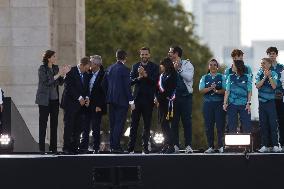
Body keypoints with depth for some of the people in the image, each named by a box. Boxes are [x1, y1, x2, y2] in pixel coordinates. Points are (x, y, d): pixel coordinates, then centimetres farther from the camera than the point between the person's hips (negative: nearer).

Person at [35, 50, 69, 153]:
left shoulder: (56, 68, 10)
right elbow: (46, 82, -17)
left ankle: (53, 147, 10)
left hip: (55, 99, 6)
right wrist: (58, 74, -20)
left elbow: (60, 83, 11)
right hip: (45, 100, -6)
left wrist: (63, 74, -6)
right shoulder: (42, 68, -7)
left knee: (54, 123, 5)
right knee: (43, 123, -3)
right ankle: (42, 147, -2)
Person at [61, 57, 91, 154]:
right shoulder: (71, 72, -10)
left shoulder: (85, 74, 12)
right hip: (71, 103, -7)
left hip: (80, 105, 7)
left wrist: (86, 97, 0)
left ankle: (74, 147, 8)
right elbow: (69, 87, -16)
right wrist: (79, 98, -17)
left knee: (78, 128, 4)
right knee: (69, 127, -4)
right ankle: (66, 148, -2)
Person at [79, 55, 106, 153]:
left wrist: (99, 106, -14)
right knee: (85, 127, 7)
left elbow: (103, 92, -12)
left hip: (96, 106, -6)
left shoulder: (102, 75, -10)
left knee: (95, 128, 0)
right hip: (87, 104, 6)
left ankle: (96, 148, 7)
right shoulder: (89, 74, 8)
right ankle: (83, 147, 11)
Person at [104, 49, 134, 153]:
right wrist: (131, 101, -11)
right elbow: (127, 86, -15)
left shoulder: (110, 68, 9)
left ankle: (112, 145, 14)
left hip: (111, 99, 7)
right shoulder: (124, 69, -12)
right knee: (119, 123, -6)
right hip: (121, 100, -7)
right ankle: (116, 146, -10)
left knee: (113, 123, 12)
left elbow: (104, 84, 13)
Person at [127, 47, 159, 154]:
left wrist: (145, 75, -21)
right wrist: (138, 78, -14)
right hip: (137, 97, 2)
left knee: (147, 124, 1)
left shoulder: (154, 67, 5)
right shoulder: (135, 67, 12)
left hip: (148, 98, -2)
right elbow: (131, 81, 4)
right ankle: (131, 147, 2)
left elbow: (155, 81, -8)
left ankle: (145, 147, 4)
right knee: (134, 123, 1)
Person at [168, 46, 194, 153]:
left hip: (185, 96, -4)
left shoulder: (187, 64, 3)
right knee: (174, 121, 2)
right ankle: (175, 145, 6)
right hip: (173, 96, 4)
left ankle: (188, 146, -4)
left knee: (187, 121, -5)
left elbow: (189, 77, -12)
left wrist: (179, 69, -12)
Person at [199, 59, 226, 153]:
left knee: (220, 125, -5)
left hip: (219, 103, -2)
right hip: (208, 103, 2)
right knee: (209, 126, 2)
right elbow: (201, 90, -1)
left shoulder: (221, 77, 7)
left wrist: (217, 91, -20)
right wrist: (210, 88, -16)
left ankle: (220, 146, 0)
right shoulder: (204, 78, 12)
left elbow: (225, 90, -3)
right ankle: (211, 147, 8)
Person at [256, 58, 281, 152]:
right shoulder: (259, 74, 5)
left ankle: (275, 145, -4)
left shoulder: (273, 74, -2)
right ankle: (264, 145, 8)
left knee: (273, 123, -5)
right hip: (262, 102, 3)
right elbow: (257, 85, -8)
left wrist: (269, 76, -20)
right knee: (263, 124, 4)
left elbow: (274, 86, -13)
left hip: (271, 102, -3)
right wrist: (264, 77, -15)